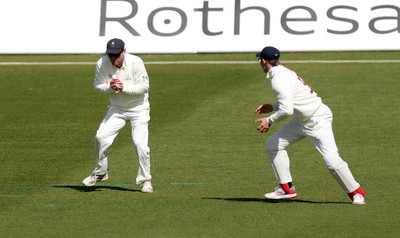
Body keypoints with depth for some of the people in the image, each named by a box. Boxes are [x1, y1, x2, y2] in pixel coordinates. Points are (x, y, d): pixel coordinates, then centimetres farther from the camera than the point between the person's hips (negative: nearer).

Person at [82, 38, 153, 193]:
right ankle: (100, 173, 13)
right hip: (116, 109, 3)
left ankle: (145, 181, 1)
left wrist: (123, 87, -29)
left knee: (140, 143, -14)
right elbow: (97, 85, -2)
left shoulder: (136, 63, -20)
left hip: (138, 108, -3)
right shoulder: (102, 64, -11)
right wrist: (110, 87, -23)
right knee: (101, 137, -9)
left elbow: (144, 86, -18)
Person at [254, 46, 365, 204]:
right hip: (301, 120, 11)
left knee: (331, 160, -18)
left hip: (317, 120, -11)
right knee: (273, 144, 8)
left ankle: (356, 192, -2)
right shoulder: (283, 72, 8)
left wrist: (269, 121, -16)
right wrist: (272, 107, 15)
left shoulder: (279, 79, -22)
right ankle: (286, 189, 12)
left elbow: (287, 110, -29)